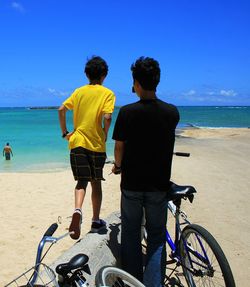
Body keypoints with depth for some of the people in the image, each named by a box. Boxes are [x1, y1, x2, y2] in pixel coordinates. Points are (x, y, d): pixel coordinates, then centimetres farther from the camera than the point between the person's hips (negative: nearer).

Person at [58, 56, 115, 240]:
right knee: (96, 183, 12)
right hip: (96, 144, -2)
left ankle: (78, 210, -20)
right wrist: (105, 135, 0)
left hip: (77, 142, 2)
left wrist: (65, 133, 10)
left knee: (82, 181, 8)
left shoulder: (79, 91, 10)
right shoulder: (107, 93, -2)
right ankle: (96, 221, 22)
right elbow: (107, 117, -16)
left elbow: (62, 110, 3)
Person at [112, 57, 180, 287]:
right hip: (159, 184, 1)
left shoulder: (127, 112, -12)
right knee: (157, 236, 13)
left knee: (130, 234, 15)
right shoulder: (172, 112, -4)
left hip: (132, 183, -1)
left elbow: (119, 146, -5)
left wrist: (118, 165, 15)